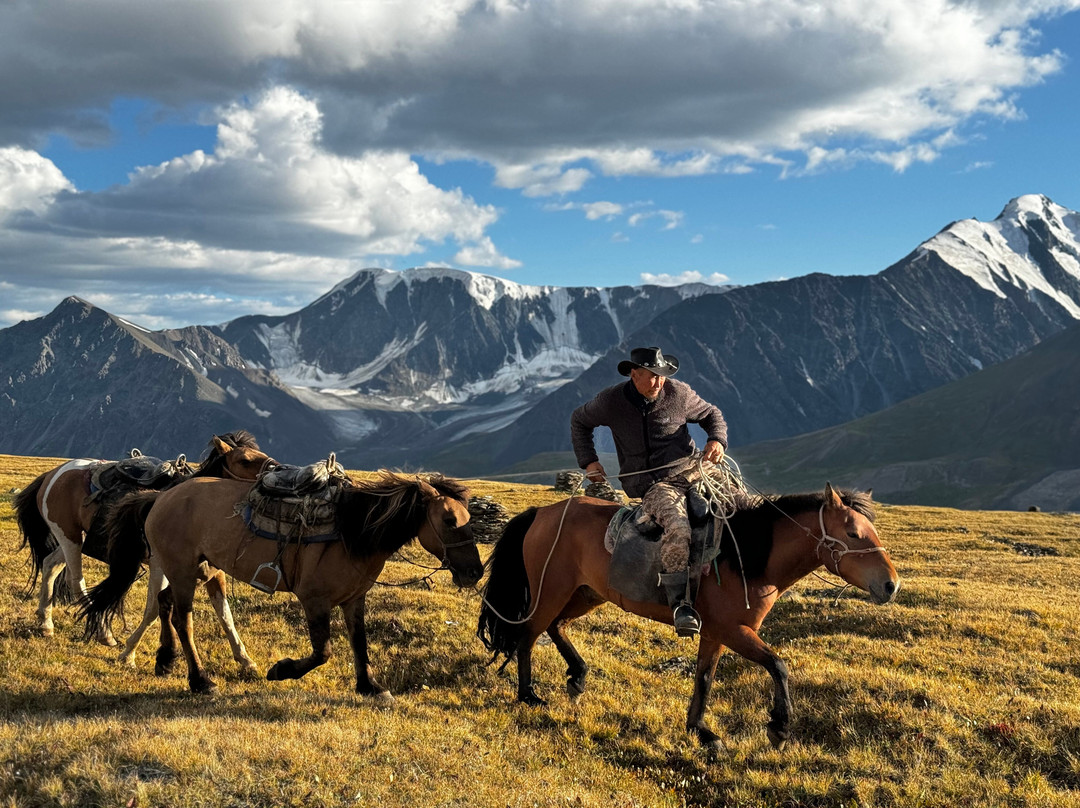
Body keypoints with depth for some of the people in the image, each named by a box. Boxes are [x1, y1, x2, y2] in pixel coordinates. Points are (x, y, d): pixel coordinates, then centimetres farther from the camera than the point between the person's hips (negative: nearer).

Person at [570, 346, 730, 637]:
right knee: (677, 528, -35)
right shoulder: (611, 401, -1)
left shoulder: (678, 393, 0)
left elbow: (712, 415, 16)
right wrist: (588, 461, 10)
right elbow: (579, 421, 19)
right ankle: (681, 604, -37)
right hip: (653, 486, -4)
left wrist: (717, 440, -5)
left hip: (690, 471, 4)